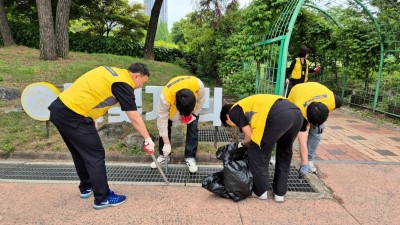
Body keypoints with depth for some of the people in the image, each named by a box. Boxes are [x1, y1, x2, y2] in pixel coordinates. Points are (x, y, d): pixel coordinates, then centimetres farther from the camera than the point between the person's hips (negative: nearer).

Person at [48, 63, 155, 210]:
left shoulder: (113, 72, 13)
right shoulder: (123, 84, -12)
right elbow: (135, 118, -12)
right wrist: (148, 139, -2)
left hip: (60, 108, 10)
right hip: (72, 115, -10)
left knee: (81, 152, 21)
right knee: (96, 155, 0)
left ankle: (86, 187, 38)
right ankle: (102, 198, 11)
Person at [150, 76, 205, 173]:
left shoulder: (198, 84, -43)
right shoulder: (165, 96, -44)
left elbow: (201, 99, -18)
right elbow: (162, 119, -33)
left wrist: (194, 114, -15)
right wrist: (166, 143, -30)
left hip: (192, 104, 0)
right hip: (171, 105, 0)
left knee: (193, 128, -11)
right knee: (165, 126, -6)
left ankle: (190, 157, 4)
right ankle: (163, 155, 13)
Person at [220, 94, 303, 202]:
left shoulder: (235, 111, 15)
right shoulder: (250, 105, 38)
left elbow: (249, 135, 9)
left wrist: (243, 143, 29)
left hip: (278, 116, -9)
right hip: (296, 112, 9)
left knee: (257, 152, 11)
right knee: (284, 153, 26)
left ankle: (260, 191, 25)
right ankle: (280, 192, 34)